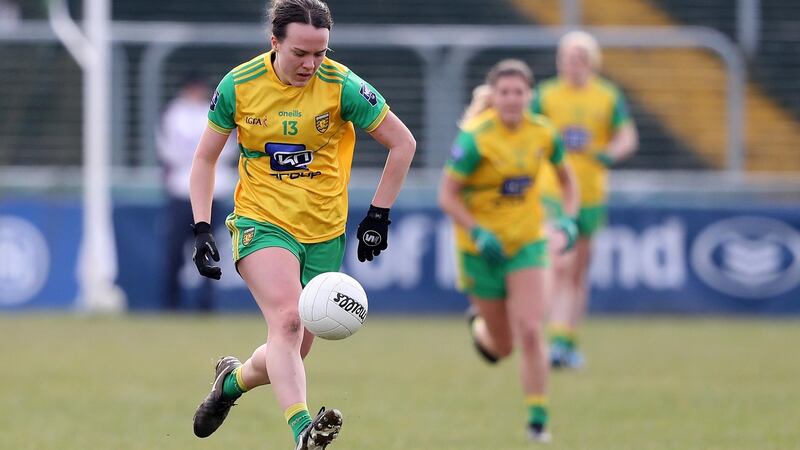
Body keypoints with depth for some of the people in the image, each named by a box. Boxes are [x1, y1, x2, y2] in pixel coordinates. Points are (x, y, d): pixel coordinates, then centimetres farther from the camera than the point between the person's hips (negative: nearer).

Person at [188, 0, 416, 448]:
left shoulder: (341, 85, -11)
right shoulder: (239, 86, -8)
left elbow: (403, 143, 0)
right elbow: (206, 158, 5)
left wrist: (379, 216, -2)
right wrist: (202, 229, -4)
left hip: (324, 232, 2)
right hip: (262, 222, -2)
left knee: (293, 352, 5)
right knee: (287, 318, -29)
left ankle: (233, 380, 38)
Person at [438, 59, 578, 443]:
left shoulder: (542, 134, -6)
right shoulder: (476, 138, -18)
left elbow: (565, 176, 13)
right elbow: (447, 195, -15)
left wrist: (569, 219, -2)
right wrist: (478, 233, -27)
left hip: (527, 242, 2)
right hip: (481, 248, -2)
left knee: (530, 332, -16)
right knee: (502, 347, 9)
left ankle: (538, 419, -6)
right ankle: (479, 325, 47)